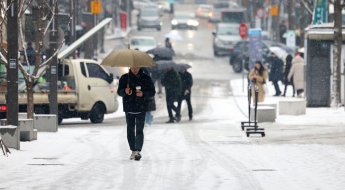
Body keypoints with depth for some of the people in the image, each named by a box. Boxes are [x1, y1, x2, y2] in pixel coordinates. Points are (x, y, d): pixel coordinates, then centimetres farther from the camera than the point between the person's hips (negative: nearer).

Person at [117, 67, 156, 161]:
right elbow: (119, 92, 6)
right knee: (130, 130, 5)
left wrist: (143, 94, -16)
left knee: (139, 130, -10)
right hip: (129, 108, 2)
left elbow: (152, 92, 4)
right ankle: (133, 151, 16)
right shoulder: (124, 78, 6)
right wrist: (125, 91, -17)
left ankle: (138, 151, -13)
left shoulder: (146, 78, 3)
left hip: (141, 108, -2)